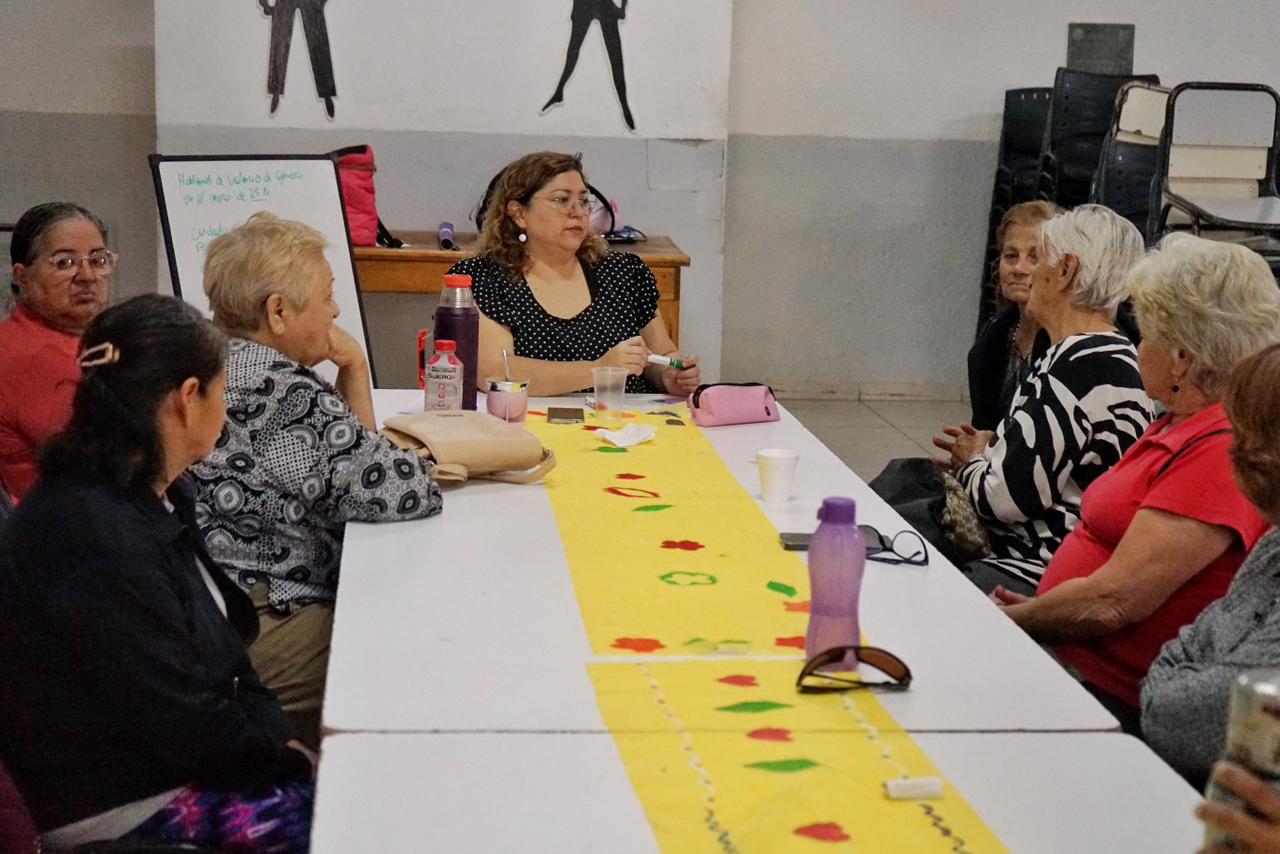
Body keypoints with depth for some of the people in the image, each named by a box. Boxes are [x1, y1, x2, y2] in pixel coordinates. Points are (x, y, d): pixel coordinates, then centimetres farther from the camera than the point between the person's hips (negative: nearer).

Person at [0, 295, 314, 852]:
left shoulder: (152, 498, 4)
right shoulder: (97, 539, -26)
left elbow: (221, 635, 12)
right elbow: (187, 726, -22)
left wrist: (280, 738, 0)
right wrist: (292, 759, -8)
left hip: (162, 758, 9)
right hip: (117, 806, -9)